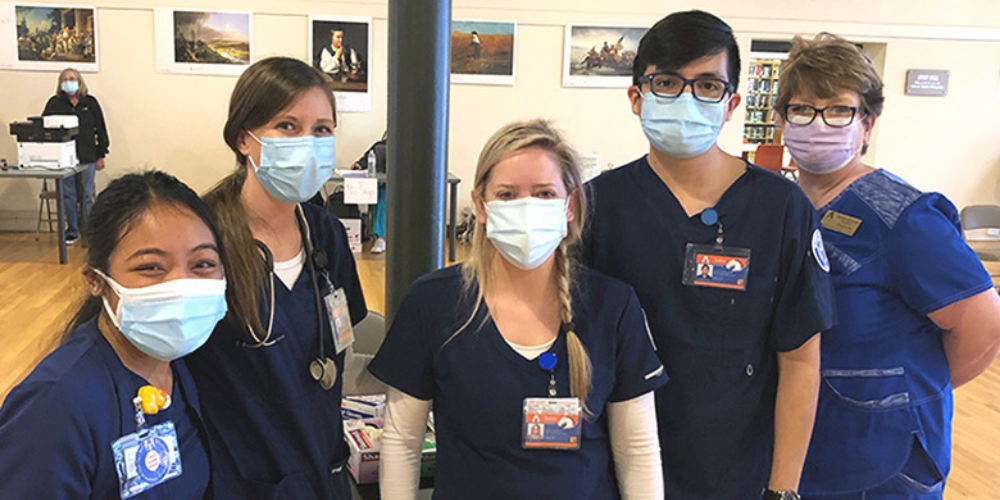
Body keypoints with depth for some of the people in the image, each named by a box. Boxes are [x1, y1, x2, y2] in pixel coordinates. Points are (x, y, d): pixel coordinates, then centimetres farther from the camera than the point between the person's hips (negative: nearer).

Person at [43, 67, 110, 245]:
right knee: (67, 195, 4)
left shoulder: (90, 102, 7)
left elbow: (101, 129, 9)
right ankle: (71, 232, 14)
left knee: (87, 195, 2)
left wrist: (101, 155, 6)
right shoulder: (54, 103, 6)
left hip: (87, 157, -1)